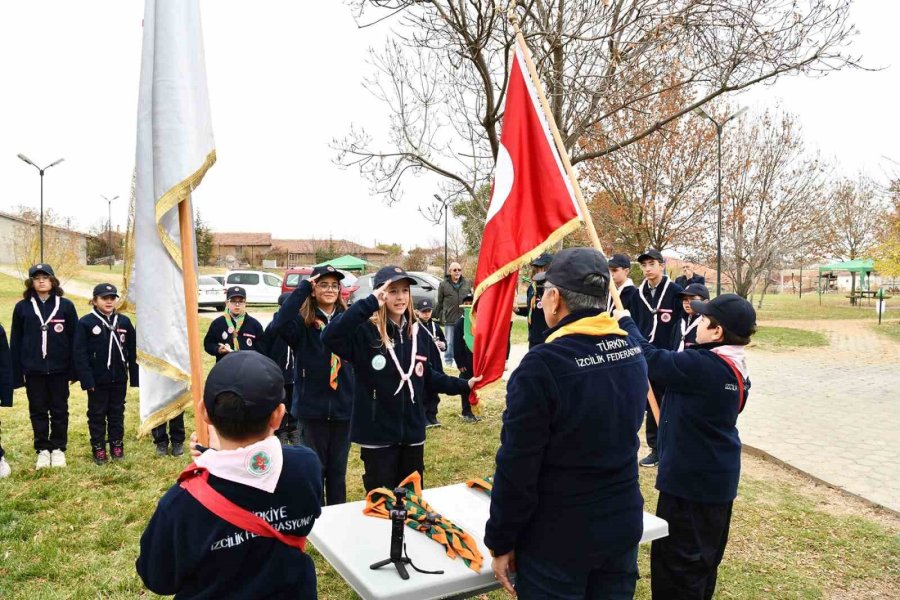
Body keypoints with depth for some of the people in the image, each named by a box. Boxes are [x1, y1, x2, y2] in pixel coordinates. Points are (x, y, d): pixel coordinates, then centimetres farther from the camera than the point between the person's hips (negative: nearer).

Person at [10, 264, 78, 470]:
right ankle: (42, 449, 22)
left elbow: (74, 339, 0)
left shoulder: (66, 305, -1)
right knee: (38, 411, 10)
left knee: (59, 410, 9)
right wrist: (16, 372, -1)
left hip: (59, 369, -1)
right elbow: (16, 341, 4)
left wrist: (74, 369, -3)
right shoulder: (22, 307, 2)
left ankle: (58, 448, 21)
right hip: (33, 370, 1)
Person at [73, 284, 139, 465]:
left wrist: (135, 376, 2)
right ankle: (98, 448, 21)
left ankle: (117, 445, 26)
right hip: (97, 380, -3)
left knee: (117, 412, 14)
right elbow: (79, 354, -10)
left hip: (119, 378, 3)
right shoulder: (85, 323, -8)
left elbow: (132, 352, 4)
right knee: (97, 414, 10)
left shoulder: (124, 322, 1)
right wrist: (86, 379, -15)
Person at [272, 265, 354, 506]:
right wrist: (303, 287, -24)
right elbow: (279, 324, -29)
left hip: (343, 406, 2)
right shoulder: (303, 322, -7)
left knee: (338, 468, 15)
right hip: (312, 406, -2)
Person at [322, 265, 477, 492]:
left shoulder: (418, 332, 6)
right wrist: (370, 302, -33)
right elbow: (330, 337, -33)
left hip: (412, 431, 5)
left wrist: (463, 385, 11)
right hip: (377, 433, -5)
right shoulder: (365, 331, -12)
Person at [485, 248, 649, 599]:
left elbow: (517, 468, -18)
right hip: (624, 524, 6)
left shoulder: (542, 365, -24)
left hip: (557, 539, -6)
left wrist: (501, 543, -8)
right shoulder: (633, 351, -2)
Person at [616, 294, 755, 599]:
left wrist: (625, 322, -9)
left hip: (691, 480, -10)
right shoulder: (735, 368, 3)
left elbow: (650, 357, -21)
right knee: (703, 557, 25)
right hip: (718, 478, 10)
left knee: (675, 563, 5)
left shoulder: (702, 366, -27)